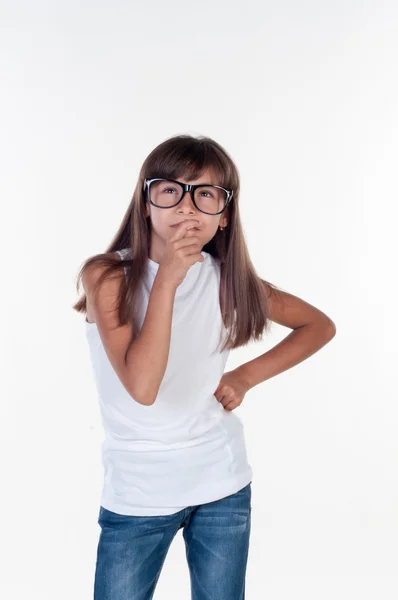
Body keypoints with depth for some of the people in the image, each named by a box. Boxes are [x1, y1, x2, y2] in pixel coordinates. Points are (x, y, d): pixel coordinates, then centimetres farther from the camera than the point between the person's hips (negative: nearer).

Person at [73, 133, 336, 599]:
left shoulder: (229, 280, -5)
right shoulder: (108, 276, -13)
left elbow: (320, 325, 8)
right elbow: (142, 386, -26)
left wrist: (246, 376, -3)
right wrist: (167, 280, -27)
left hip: (223, 486, 3)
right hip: (136, 493, -2)